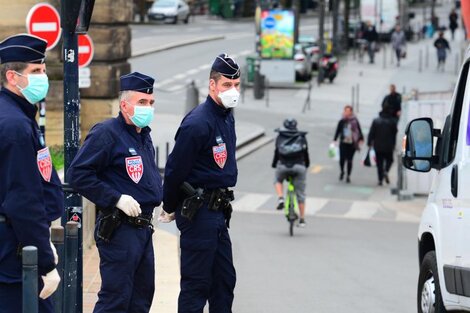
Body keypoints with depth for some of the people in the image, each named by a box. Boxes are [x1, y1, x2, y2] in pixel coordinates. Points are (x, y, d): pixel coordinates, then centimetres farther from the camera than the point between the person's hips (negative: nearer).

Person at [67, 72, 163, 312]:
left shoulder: (144, 135, 17)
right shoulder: (106, 133, -12)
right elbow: (78, 175, -18)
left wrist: (158, 195, 14)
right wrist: (116, 199, -21)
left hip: (143, 227, 9)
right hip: (119, 228, -9)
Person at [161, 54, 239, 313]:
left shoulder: (227, 118, 12)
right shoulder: (197, 123, -18)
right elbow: (175, 170, -14)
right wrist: (170, 208, -1)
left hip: (218, 213, 9)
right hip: (199, 213, -9)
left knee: (224, 281, 12)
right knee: (196, 283, -5)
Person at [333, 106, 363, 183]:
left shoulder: (355, 121, -2)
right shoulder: (342, 121, 3)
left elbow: (359, 131, 4)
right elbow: (338, 131, 10)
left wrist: (361, 139, -2)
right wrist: (334, 140, 4)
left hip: (352, 144, -1)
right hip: (343, 143, 1)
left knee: (349, 160, 2)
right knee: (342, 158, -7)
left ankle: (348, 176, 15)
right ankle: (342, 171, 22)